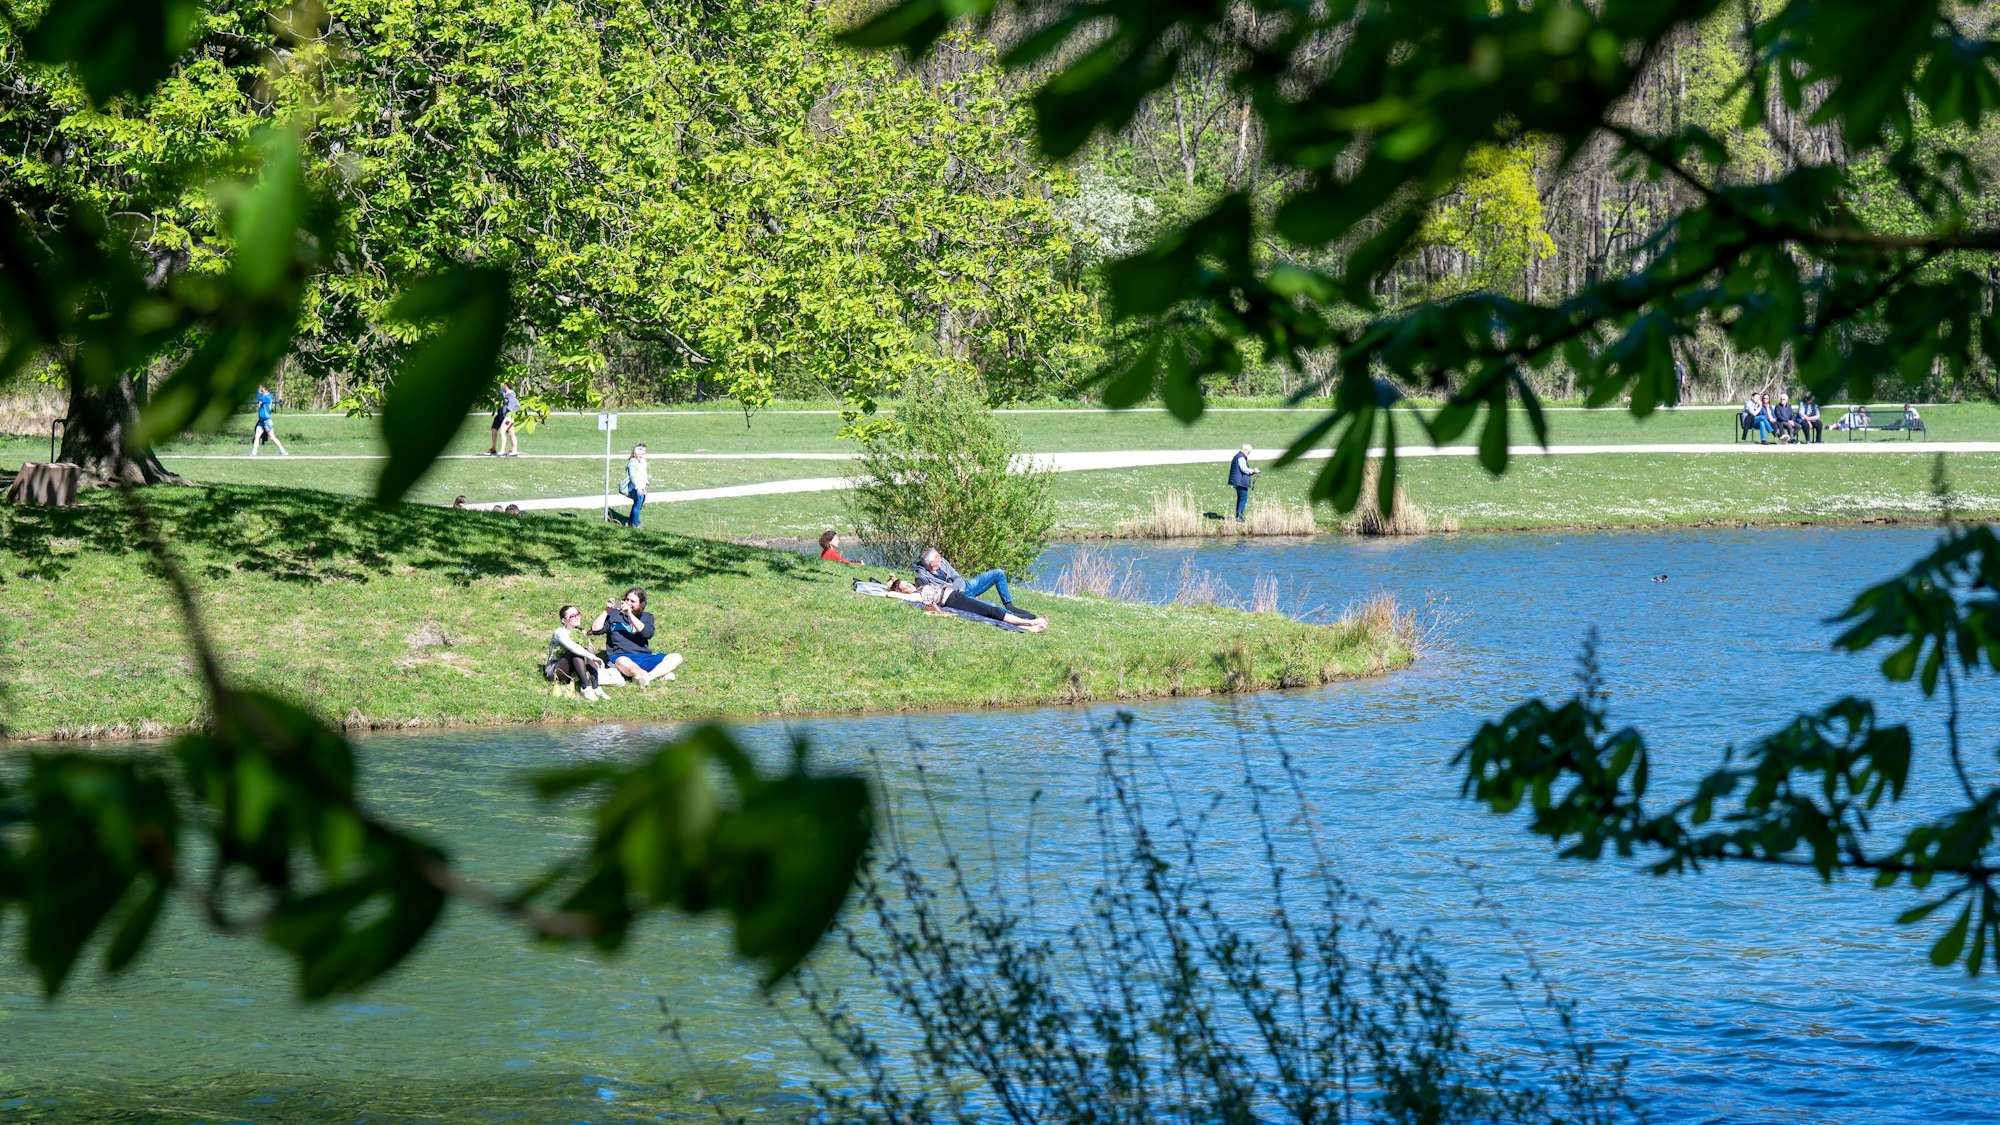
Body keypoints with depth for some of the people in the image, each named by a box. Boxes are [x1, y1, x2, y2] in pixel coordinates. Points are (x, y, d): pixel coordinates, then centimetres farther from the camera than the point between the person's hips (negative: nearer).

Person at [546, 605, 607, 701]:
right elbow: (572, 647, -36)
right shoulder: (560, 632, -16)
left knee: (589, 649, -17)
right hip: (554, 670, -6)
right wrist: (593, 657, -43)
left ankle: (595, 687, -29)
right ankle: (586, 688, -38)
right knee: (576, 652, -31)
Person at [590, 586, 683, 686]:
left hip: (644, 657, 3)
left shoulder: (646, 617, 18)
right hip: (620, 657, -3)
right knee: (622, 662, -43)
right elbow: (596, 630, 5)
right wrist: (606, 611, -1)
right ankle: (659, 675, -37)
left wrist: (629, 614, -9)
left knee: (676, 658, -18)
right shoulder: (614, 614, 16)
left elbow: (647, 633, -4)